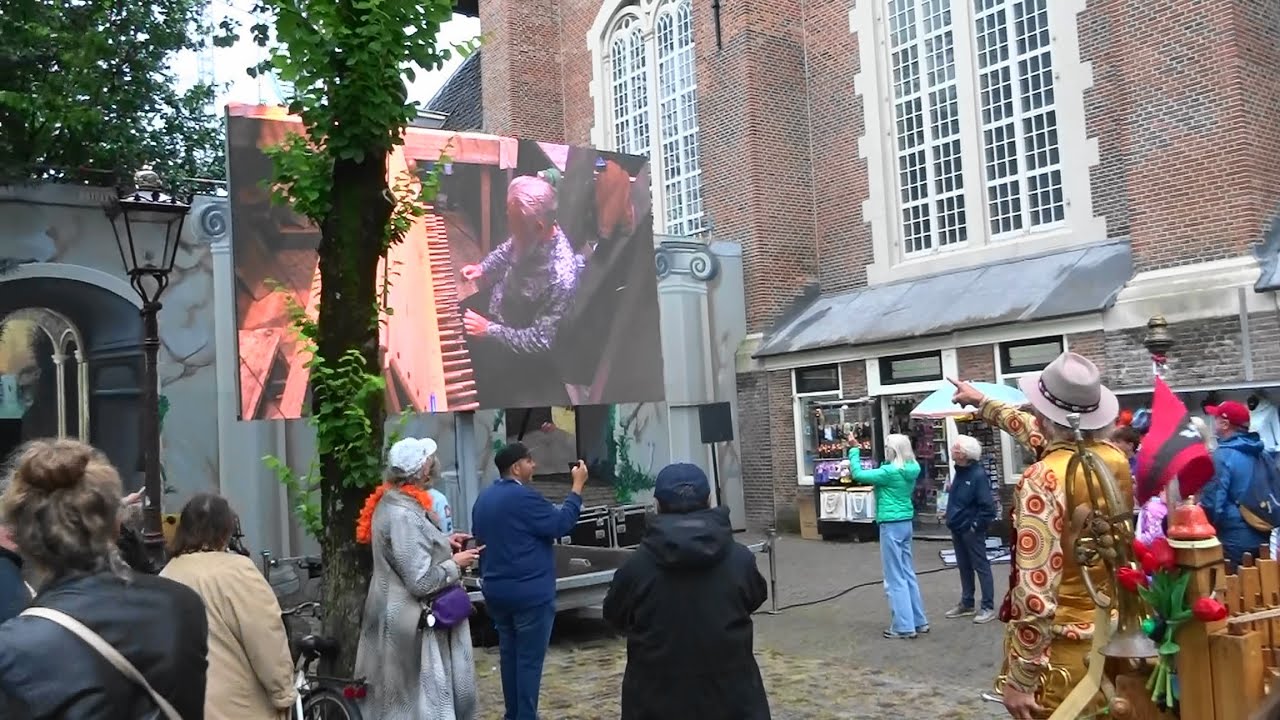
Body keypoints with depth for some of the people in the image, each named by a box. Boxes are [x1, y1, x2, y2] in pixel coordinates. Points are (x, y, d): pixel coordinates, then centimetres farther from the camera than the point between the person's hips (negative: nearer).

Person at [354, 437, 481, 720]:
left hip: (399, 613, 10)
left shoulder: (391, 502, 5)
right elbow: (421, 581, -26)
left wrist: (443, 542, 11)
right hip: (414, 621, -10)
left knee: (400, 695, 20)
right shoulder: (403, 515, -26)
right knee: (423, 695, 2)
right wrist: (455, 564, -12)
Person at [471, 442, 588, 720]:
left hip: (496, 590, 9)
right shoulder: (524, 497, -20)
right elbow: (561, 524, -18)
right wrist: (577, 486, -13)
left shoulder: (484, 498, 9)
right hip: (529, 592, -9)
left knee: (508, 653, 17)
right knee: (529, 659, 0)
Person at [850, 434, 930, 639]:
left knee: (895, 578, -1)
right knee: (907, 574, 16)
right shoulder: (910, 470, 5)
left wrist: (854, 452, -6)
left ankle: (904, 626, 2)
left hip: (892, 525, -8)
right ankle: (918, 621, 22)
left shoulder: (890, 472, -19)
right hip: (906, 522, 8)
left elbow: (858, 475, -16)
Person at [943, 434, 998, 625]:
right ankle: (967, 604, 27)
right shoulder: (959, 472, 8)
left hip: (971, 530, -9)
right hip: (957, 529, 9)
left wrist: (977, 525, -17)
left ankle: (988, 608, 8)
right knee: (964, 567, 16)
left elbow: (987, 505, -22)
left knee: (981, 567, 1)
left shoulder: (978, 475, -20)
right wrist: (951, 519, 14)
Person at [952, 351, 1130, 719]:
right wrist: (982, 402, 37)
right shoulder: (1115, 458, 1)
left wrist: (1019, 680, -18)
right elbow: (1041, 433, 22)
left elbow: (1035, 592, -25)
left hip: (1062, 648, -7)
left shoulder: (1045, 478, -21)